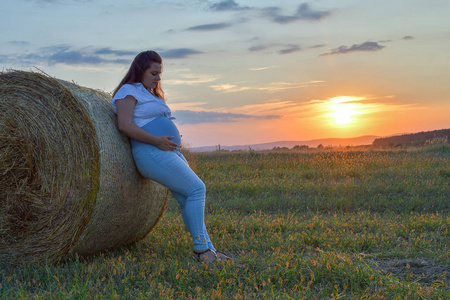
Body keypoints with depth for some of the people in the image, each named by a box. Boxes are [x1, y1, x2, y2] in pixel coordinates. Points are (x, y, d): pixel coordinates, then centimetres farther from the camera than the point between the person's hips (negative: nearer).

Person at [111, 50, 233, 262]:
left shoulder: (151, 94, 25)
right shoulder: (128, 91, -3)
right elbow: (124, 125, -17)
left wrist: (176, 139, 9)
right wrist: (157, 141, -21)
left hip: (171, 153, 9)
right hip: (151, 154, -9)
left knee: (188, 200, 3)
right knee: (196, 188, -16)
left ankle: (207, 249, 6)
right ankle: (201, 247, -12)